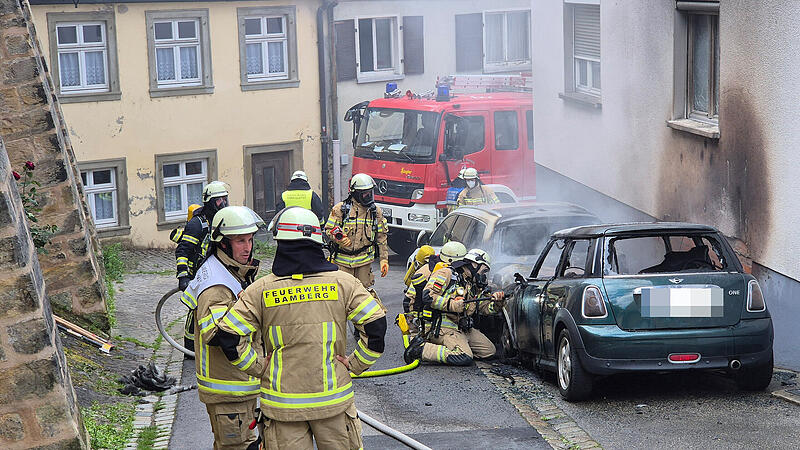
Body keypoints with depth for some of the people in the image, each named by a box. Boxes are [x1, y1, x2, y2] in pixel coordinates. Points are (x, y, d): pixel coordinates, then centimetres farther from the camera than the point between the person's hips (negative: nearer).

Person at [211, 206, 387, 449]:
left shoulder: (260, 290, -5)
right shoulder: (342, 282, -5)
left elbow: (227, 336, -7)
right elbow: (376, 324, -8)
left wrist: (259, 368, 3)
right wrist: (355, 364, 2)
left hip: (282, 403, 0)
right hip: (333, 399, 0)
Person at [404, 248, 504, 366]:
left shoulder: (475, 287, 22)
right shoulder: (446, 274, -4)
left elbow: (486, 307, 21)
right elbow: (427, 295, -14)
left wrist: (496, 302, -1)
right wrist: (451, 304, -22)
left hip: (463, 328, 9)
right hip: (444, 327, -9)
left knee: (490, 351, 5)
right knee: (465, 358, -27)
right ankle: (421, 349, -18)